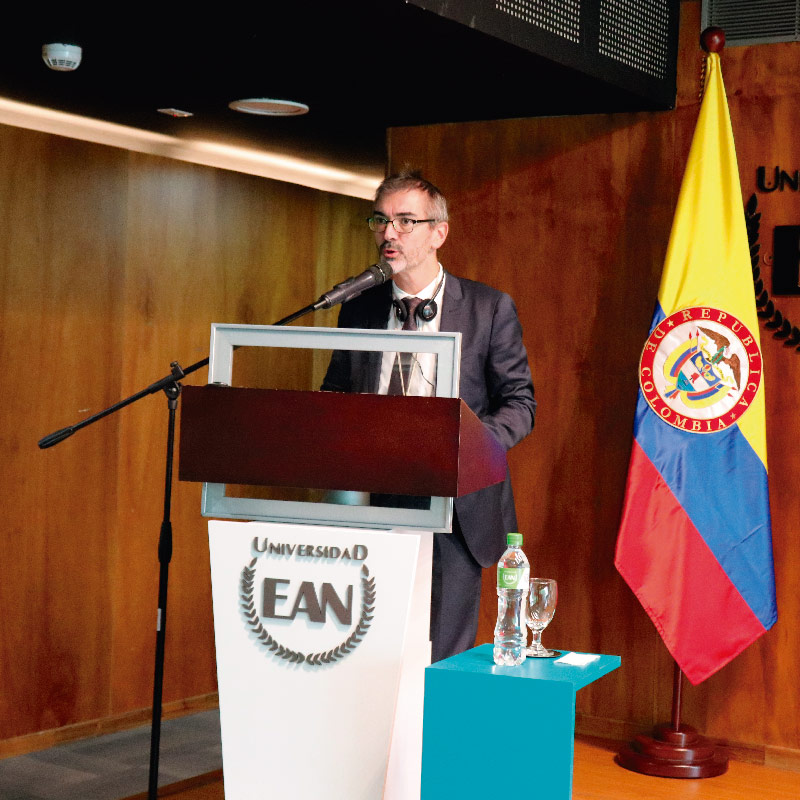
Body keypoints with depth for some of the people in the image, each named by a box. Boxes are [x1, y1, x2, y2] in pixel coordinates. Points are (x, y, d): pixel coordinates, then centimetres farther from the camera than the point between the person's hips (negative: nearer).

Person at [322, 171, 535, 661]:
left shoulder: (490, 308, 3)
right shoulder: (358, 312, 13)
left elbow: (519, 401, 1)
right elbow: (334, 398, 17)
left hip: (455, 506, -2)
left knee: (444, 658, -1)